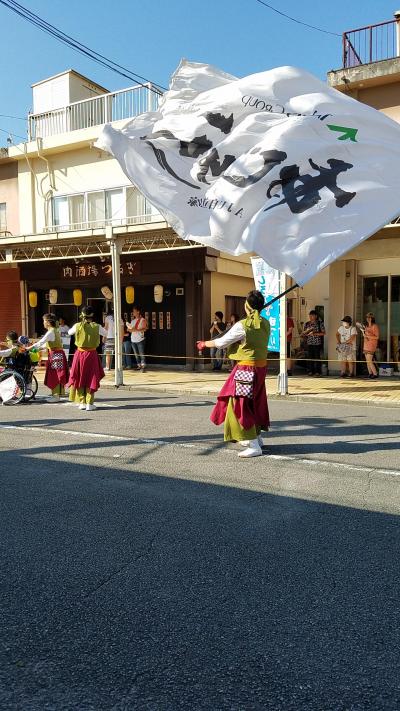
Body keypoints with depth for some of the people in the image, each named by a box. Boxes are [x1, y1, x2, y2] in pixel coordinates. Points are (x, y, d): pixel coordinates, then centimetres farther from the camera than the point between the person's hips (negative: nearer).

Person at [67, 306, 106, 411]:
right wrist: (104, 336, 33)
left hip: (80, 354, 1)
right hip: (91, 355, -1)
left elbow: (69, 332, 15)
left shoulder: (77, 326, -5)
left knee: (79, 378, 12)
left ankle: (82, 402, 15)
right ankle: (89, 403, 5)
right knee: (91, 378, 7)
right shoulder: (97, 327, -7)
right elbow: (106, 333, 12)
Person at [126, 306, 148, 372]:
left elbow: (144, 329, -13)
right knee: (136, 354, 7)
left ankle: (143, 367, -13)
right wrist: (130, 329, -4)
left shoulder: (142, 320, -2)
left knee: (141, 354, -11)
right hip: (133, 340, 6)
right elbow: (129, 329, 19)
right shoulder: (132, 320, 16)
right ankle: (139, 365, 13)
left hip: (140, 339, -6)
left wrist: (136, 330, -25)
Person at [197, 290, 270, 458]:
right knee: (255, 402, 22)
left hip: (246, 370, -8)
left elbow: (221, 342, -8)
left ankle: (254, 446, -5)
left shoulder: (242, 326, -17)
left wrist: (204, 344, 8)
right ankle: (256, 436, 37)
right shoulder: (265, 324, 2)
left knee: (240, 406, -3)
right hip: (261, 367, 8)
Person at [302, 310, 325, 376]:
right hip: (309, 343, 3)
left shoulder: (320, 323, 0)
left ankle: (317, 371, 1)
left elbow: (323, 333, -4)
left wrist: (315, 333, -14)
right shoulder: (306, 324, 11)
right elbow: (303, 333, 14)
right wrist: (307, 330, -7)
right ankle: (310, 371, 10)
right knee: (310, 357, 2)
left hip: (317, 343, -3)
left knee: (317, 357, -4)